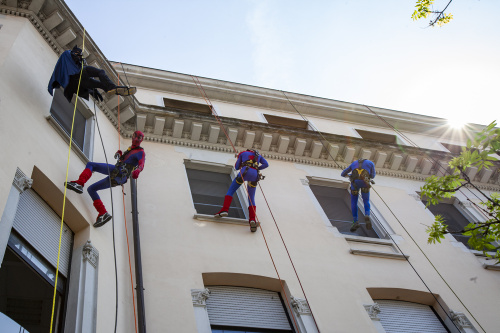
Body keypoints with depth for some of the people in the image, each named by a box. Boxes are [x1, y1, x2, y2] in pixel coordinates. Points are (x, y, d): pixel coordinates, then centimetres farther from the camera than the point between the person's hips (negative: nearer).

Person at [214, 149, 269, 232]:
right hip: (255, 175, 3)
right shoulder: (258, 155, 34)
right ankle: (252, 219, -14)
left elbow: (236, 167, 23)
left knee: (231, 190, 10)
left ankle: (224, 210, -10)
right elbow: (266, 164, 18)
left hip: (245, 171, -2)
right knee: (251, 199, 6)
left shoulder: (242, 153, 27)